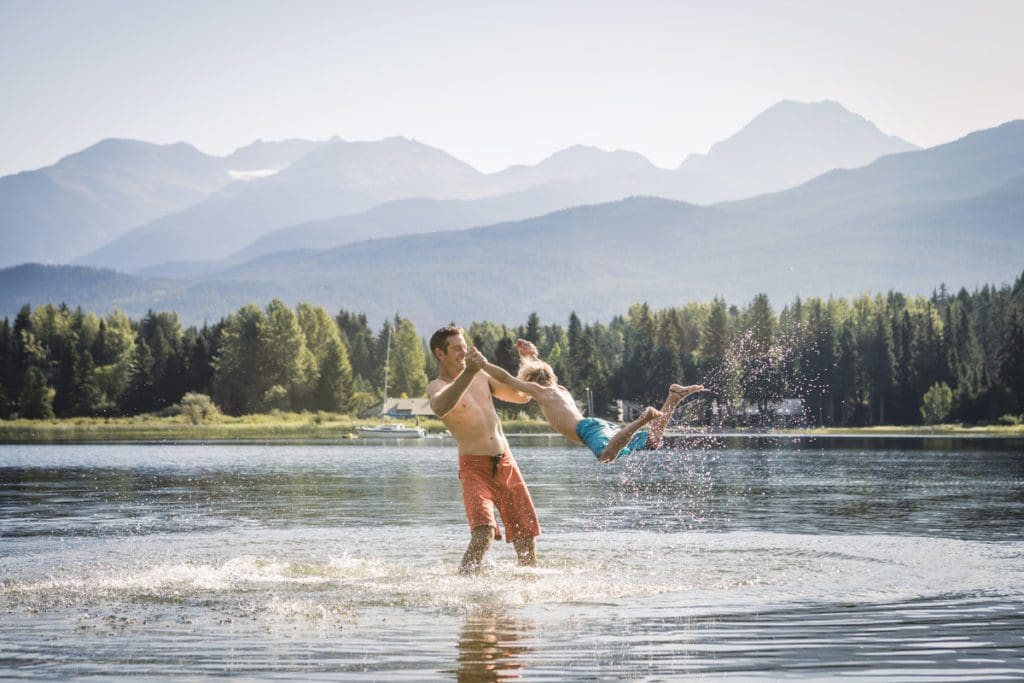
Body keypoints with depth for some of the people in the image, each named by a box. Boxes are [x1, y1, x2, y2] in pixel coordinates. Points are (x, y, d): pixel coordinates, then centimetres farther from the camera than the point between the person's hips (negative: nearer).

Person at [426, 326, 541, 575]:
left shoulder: (481, 376, 15)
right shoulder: (437, 387, -5)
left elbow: (522, 396, 23)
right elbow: (441, 407, -31)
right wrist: (467, 374, -42)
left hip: (507, 463, 6)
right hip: (475, 467, -6)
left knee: (526, 537, 6)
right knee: (484, 533, -27)